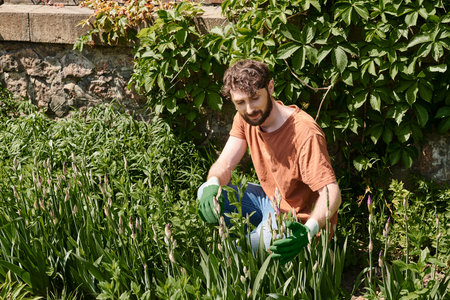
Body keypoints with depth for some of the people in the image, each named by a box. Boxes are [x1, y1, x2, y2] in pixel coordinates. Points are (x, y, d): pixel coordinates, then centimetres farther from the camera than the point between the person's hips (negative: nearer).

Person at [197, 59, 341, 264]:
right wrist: (212, 184, -31)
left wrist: (308, 230, -50)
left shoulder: (305, 134, -29)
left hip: (300, 220, -7)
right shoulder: (245, 119, -6)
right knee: (207, 195, -8)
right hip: (269, 199, 8)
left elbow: (331, 193, -32)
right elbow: (224, 164, -6)